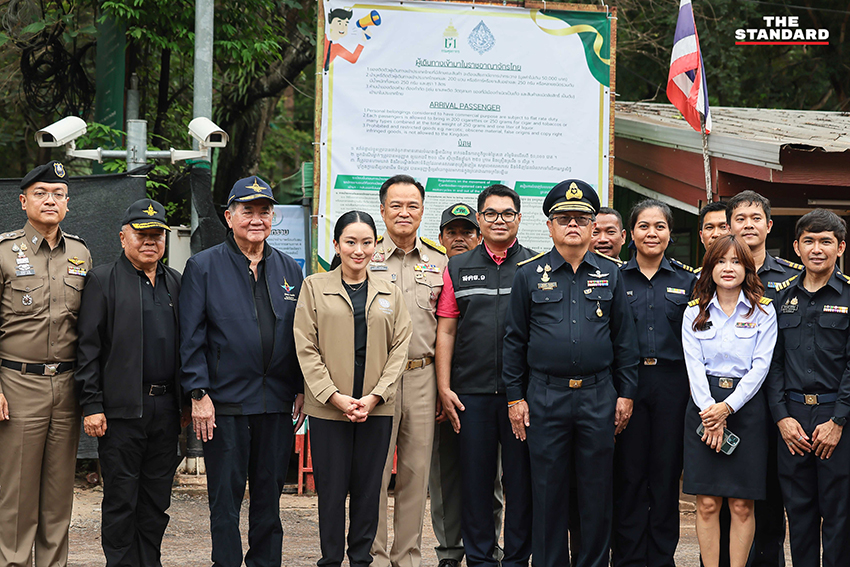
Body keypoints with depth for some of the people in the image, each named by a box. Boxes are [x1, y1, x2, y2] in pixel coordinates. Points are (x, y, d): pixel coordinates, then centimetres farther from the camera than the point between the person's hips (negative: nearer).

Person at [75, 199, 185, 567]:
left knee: (157, 499, 8)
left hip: (166, 408, 5)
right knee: (121, 498, -1)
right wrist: (91, 406, -11)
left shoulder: (174, 282, 15)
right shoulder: (103, 280, 0)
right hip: (122, 409, -4)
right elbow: (88, 347, -4)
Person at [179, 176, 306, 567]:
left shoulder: (289, 270, 11)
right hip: (225, 402, -3)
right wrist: (198, 394, -10)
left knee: (269, 494, 10)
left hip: (278, 403, 3)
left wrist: (301, 390, 7)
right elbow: (191, 337, -4)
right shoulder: (203, 266, 0)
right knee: (225, 495, 2)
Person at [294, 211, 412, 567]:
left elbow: (399, 348, 6)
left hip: (376, 408, 2)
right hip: (328, 407, -2)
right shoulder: (315, 287, 4)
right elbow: (306, 348, -1)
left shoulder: (391, 294, 11)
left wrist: (374, 397, -7)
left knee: (369, 489, 4)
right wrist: (335, 396, -10)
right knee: (331, 490, 0)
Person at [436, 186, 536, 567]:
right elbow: (445, 330, 9)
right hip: (471, 392, 1)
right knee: (475, 478, 5)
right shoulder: (458, 269, 11)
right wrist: (444, 388, 1)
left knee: (521, 478, 2)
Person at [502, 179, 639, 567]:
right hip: (545, 398, -1)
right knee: (548, 491, 3)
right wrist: (515, 397, 2)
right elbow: (514, 340, 6)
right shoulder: (529, 275, 5)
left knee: (597, 491, 5)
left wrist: (626, 393, 5)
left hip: (599, 398, 1)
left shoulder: (610, 275, 9)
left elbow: (624, 339, 10)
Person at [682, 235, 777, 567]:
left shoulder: (763, 312, 4)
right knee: (707, 503, -1)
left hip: (746, 406, -1)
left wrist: (728, 407, -13)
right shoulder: (694, 313, 9)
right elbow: (693, 365, 0)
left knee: (742, 505, -1)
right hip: (704, 406, 1)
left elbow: (760, 366, -4)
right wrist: (709, 410, -12)